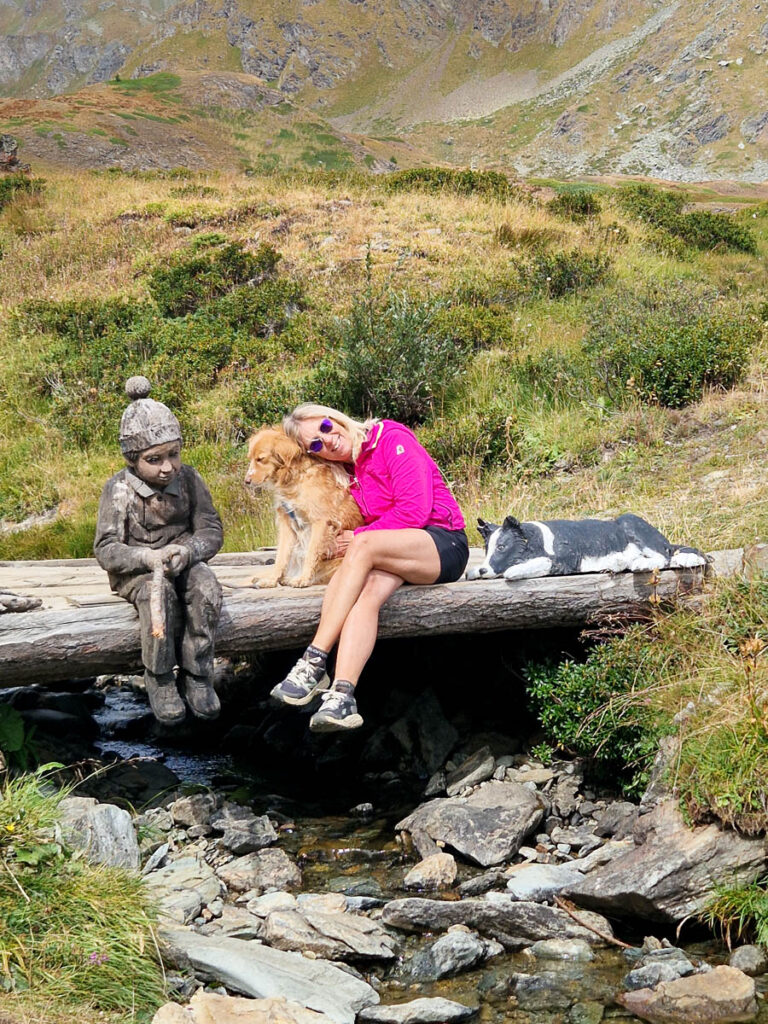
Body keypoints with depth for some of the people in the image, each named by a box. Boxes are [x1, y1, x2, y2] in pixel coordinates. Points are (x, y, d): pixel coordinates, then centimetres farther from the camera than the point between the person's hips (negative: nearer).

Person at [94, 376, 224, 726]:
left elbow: (211, 530, -2)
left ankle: (196, 675, -16)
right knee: (159, 591, -35)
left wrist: (187, 551, -25)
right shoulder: (119, 489, -11)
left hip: (183, 561, 3)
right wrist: (146, 558, -31)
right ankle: (159, 679, -18)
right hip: (136, 570, -2)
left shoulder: (188, 479, -4)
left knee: (206, 587, -30)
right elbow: (105, 549, -13)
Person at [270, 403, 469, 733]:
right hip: (396, 552, 5)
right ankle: (342, 694, -47)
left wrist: (358, 538, -10)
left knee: (364, 546, -32)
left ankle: (314, 662, -35)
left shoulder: (392, 437, -8)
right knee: (368, 588, -29)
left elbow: (415, 511, -15)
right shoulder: (342, 471, 12)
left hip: (443, 544, -5)